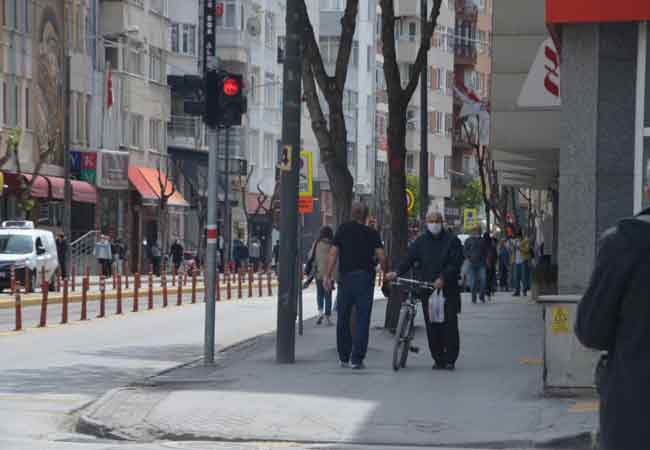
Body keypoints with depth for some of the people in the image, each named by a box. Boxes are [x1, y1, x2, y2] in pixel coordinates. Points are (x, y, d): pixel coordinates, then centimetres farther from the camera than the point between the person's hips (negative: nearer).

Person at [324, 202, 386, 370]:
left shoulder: (343, 230, 5)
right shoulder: (372, 233, 2)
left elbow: (333, 253, -1)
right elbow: (381, 256, -7)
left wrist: (328, 276, -1)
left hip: (345, 278, 1)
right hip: (365, 278, -1)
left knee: (343, 319, 12)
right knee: (362, 319, 1)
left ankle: (344, 358, 17)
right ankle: (357, 359, -5)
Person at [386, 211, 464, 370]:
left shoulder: (452, 240, 3)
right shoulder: (421, 241, 12)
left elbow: (455, 263, -6)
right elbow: (409, 259, 4)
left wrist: (443, 278, -19)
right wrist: (397, 272, -13)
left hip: (448, 290, -3)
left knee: (449, 325, -4)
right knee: (432, 327, 0)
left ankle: (450, 359, 4)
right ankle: (438, 359, 8)